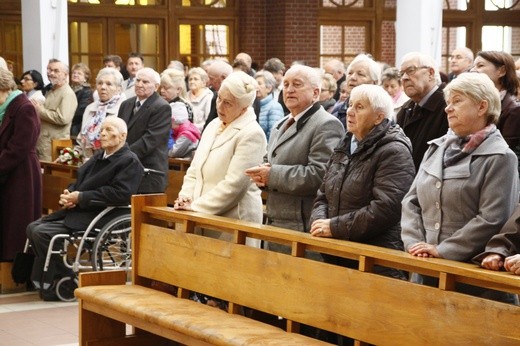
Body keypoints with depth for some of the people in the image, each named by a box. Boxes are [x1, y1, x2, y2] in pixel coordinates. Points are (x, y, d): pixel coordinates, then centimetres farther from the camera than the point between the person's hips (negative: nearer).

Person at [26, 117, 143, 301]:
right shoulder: (99, 157, 21)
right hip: (77, 210, 10)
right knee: (33, 227, -3)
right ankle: (44, 280, 4)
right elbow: (78, 181, 25)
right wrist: (68, 194, 0)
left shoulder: (129, 161, -8)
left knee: (42, 233, -20)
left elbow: (120, 194, -21)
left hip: (98, 217, -10)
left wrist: (81, 198, -18)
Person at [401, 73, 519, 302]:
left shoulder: (499, 157, -7)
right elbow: (411, 201, 12)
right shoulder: (436, 148, 13)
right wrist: (414, 242, -4)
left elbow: (491, 220, -15)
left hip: (470, 268, -6)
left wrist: (443, 250, -16)